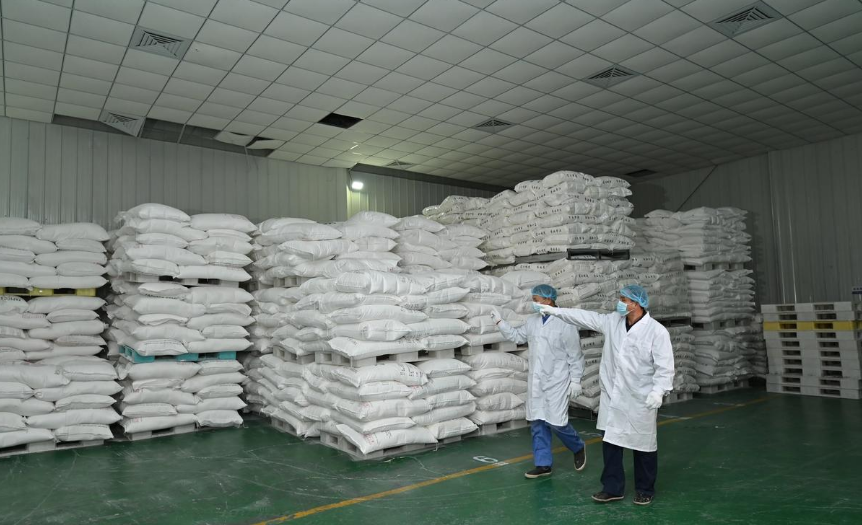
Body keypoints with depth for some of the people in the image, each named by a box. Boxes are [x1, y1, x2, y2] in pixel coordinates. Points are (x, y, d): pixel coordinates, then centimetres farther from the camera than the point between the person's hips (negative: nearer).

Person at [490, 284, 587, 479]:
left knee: (556, 423, -5)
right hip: (536, 382, 6)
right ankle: (543, 464, 19)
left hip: (557, 382, -6)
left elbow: (575, 355, -10)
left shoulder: (565, 324, -14)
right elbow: (517, 336, 20)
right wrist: (500, 322, 11)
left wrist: (575, 381, -11)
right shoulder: (532, 321, 5)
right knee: (537, 423, 8)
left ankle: (578, 448, 25)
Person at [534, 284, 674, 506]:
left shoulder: (657, 331, -15)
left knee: (643, 446, 11)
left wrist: (658, 391, -27)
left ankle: (645, 490, 30)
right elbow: (586, 317, 9)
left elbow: (665, 367, -16)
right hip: (613, 397, 5)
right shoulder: (613, 321, 2)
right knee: (610, 442, 12)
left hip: (640, 400, -5)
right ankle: (613, 488, 26)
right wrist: (556, 311, 7)